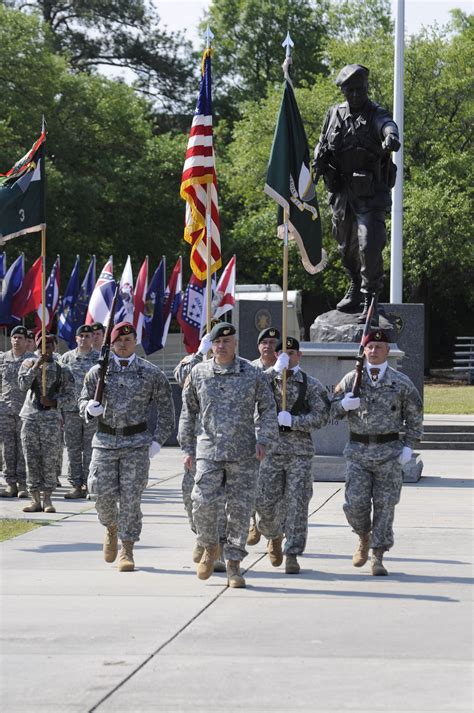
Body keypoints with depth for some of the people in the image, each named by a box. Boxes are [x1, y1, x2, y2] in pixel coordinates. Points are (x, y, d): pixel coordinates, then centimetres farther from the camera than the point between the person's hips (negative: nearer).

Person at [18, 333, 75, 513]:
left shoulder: (62, 369, 7)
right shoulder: (29, 363, 9)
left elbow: (70, 395, 5)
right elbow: (23, 385, -6)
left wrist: (54, 402, -11)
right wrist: (36, 367, -15)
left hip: (51, 418, -1)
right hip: (30, 416, 1)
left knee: (50, 460, -3)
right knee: (31, 460, 1)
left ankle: (47, 499, 3)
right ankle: (35, 500, 6)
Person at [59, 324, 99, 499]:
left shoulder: (99, 359, 3)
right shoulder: (66, 358, 8)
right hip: (70, 410, 2)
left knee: (90, 449, 0)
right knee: (73, 449, 4)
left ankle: (89, 484, 5)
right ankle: (76, 486, 8)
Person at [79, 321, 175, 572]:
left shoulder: (151, 373, 1)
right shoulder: (97, 372, 4)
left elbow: (165, 408, 5)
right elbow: (83, 401, 9)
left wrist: (158, 440, -3)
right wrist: (90, 407, -16)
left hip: (137, 442, -1)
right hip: (105, 441, 1)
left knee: (130, 498, -4)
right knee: (103, 495, -2)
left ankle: (127, 550, 4)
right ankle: (111, 530, 29)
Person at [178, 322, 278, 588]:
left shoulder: (253, 374, 2)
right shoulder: (199, 373, 6)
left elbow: (268, 409, 8)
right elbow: (188, 411, 14)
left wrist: (262, 439, -5)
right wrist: (188, 447, 11)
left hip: (244, 455, -1)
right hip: (209, 451, 1)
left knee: (240, 508, 0)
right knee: (204, 503, -10)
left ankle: (234, 565, 9)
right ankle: (210, 547, 17)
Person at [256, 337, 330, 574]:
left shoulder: (311, 385, 5)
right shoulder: (267, 379, 7)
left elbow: (321, 416, -2)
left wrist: (293, 421, -14)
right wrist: (276, 369, -17)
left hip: (300, 450, -1)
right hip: (270, 448, 1)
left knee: (296, 503, -5)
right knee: (265, 501, 2)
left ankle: (292, 554, 0)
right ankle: (274, 536, 32)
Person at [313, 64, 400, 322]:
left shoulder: (376, 114, -8)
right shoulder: (334, 114, 8)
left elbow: (388, 126, -33)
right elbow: (322, 144, 22)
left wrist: (390, 137, -56)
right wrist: (317, 162, 2)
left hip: (371, 194, -6)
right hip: (341, 192, 6)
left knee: (370, 245, -17)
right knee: (346, 247, 18)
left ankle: (370, 300, -9)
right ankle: (356, 288, 40)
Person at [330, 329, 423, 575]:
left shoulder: (401, 383, 3)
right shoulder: (351, 379, 5)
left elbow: (414, 417, 10)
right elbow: (331, 409, 11)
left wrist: (408, 447, 0)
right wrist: (344, 404, -12)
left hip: (389, 452, -1)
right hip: (358, 450, 1)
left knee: (385, 505, -2)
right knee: (355, 503, -6)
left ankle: (378, 557, 4)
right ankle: (364, 538, 24)